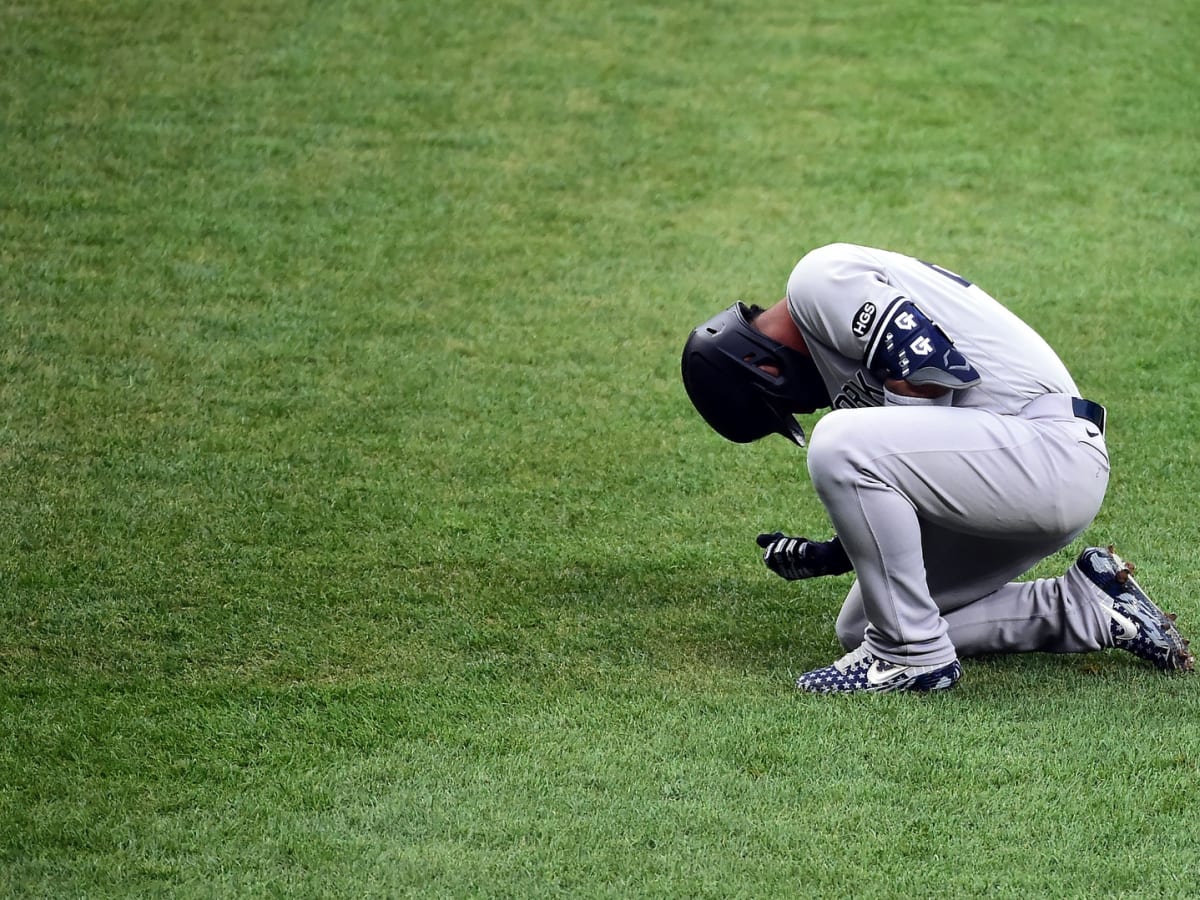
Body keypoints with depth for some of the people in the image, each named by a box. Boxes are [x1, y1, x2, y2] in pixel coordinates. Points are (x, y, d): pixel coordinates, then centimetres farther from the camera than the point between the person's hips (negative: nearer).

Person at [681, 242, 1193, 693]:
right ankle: (1087, 609, 15)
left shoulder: (819, 281, -7)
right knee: (860, 629, 14)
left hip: (1048, 447, -11)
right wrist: (833, 555, 14)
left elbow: (934, 366, -19)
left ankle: (912, 653, -13)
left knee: (840, 445, -25)